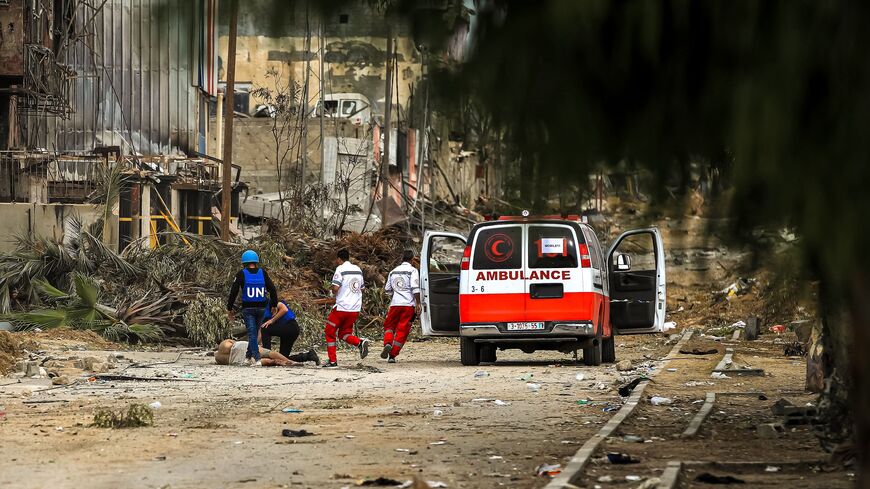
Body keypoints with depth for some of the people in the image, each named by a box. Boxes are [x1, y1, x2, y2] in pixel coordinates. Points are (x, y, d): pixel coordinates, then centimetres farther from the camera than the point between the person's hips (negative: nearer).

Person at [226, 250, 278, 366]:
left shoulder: (241, 274, -3)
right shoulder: (263, 273, 4)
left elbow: (234, 291, -4)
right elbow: (272, 290, 5)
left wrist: (229, 308, 3)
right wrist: (274, 304, 16)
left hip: (248, 308, -3)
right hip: (261, 308, 3)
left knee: (251, 333, -3)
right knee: (255, 331, 16)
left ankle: (255, 356, -18)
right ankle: (249, 355, 22)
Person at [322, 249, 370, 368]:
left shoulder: (340, 269, -8)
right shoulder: (358, 270, 13)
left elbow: (335, 288, -17)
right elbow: (361, 288, 19)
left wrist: (334, 295, 6)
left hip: (342, 307, -6)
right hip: (356, 309, 6)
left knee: (330, 332, 9)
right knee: (344, 333, 16)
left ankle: (332, 361, 5)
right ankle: (360, 342, -12)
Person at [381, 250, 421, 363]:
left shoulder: (393, 272, 13)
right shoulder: (412, 271, -2)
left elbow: (388, 289, 20)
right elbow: (415, 288, -13)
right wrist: (418, 303, -11)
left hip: (395, 304, 3)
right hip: (408, 304, -3)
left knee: (389, 325, 18)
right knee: (402, 330, 2)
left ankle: (387, 344, -11)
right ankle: (392, 355, -1)